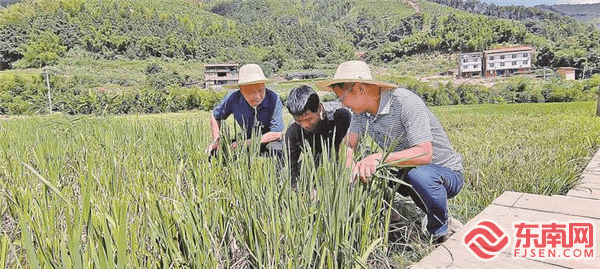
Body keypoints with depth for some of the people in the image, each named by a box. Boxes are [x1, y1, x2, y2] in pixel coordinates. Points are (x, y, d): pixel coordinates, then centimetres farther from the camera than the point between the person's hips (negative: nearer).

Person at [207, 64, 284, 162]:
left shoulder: (273, 99, -26)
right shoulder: (233, 98, -17)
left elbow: (277, 133, -24)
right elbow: (215, 116, 3)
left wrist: (247, 143, -28)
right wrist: (216, 140, -9)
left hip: (270, 141, -3)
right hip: (247, 137, 3)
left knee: (274, 149, -38)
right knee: (214, 151, -13)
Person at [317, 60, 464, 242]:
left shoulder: (405, 101, -24)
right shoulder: (361, 111, -2)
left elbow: (424, 154, -31)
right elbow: (347, 145, -5)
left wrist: (379, 157, -41)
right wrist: (349, 164, -28)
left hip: (446, 172, -6)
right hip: (405, 173, 6)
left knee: (419, 175, -38)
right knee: (362, 173, -11)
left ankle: (441, 229, -7)